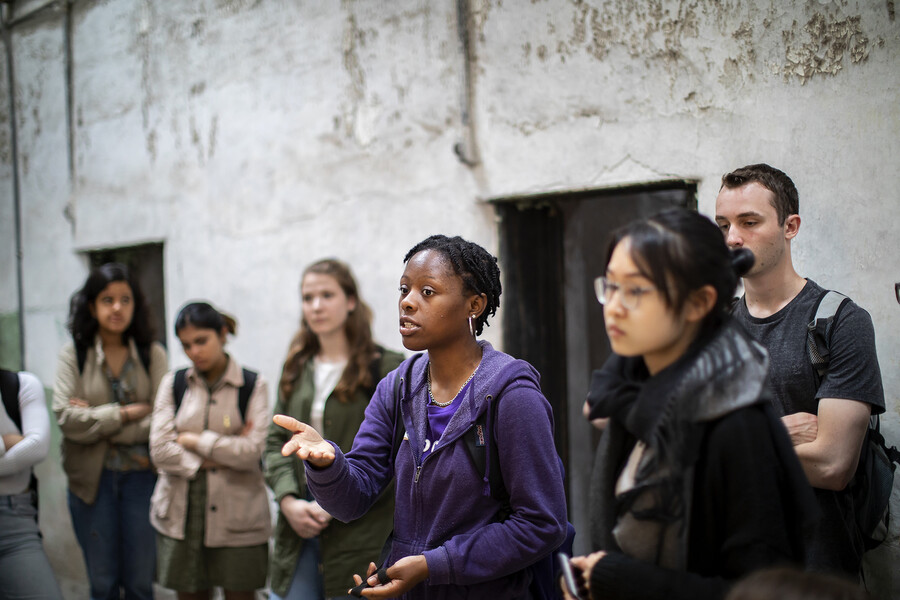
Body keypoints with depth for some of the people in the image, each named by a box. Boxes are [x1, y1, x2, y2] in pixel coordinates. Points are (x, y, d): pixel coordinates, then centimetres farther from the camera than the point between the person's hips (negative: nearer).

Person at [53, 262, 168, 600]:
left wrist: (97, 422, -11)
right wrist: (127, 413, -10)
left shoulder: (153, 355, 2)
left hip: (141, 477, 0)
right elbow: (67, 419, -11)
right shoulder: (72, 357, 0)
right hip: (92, 480, 0)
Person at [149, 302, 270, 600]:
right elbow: (160, 450, -4)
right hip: (180, 513, 2)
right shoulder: (173, 383, 8)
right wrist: (222, 457, -9)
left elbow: (252, 451, -12)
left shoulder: (253, 385, 0)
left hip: (237, 517, -2)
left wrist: (192, 439, -7)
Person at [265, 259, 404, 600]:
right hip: (298, 531, 4)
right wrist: (289, 501, -6)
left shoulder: (387, 368, -4)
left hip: (361, 533, -4)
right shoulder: (296, 369, 14)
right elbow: (276, 442, 11)